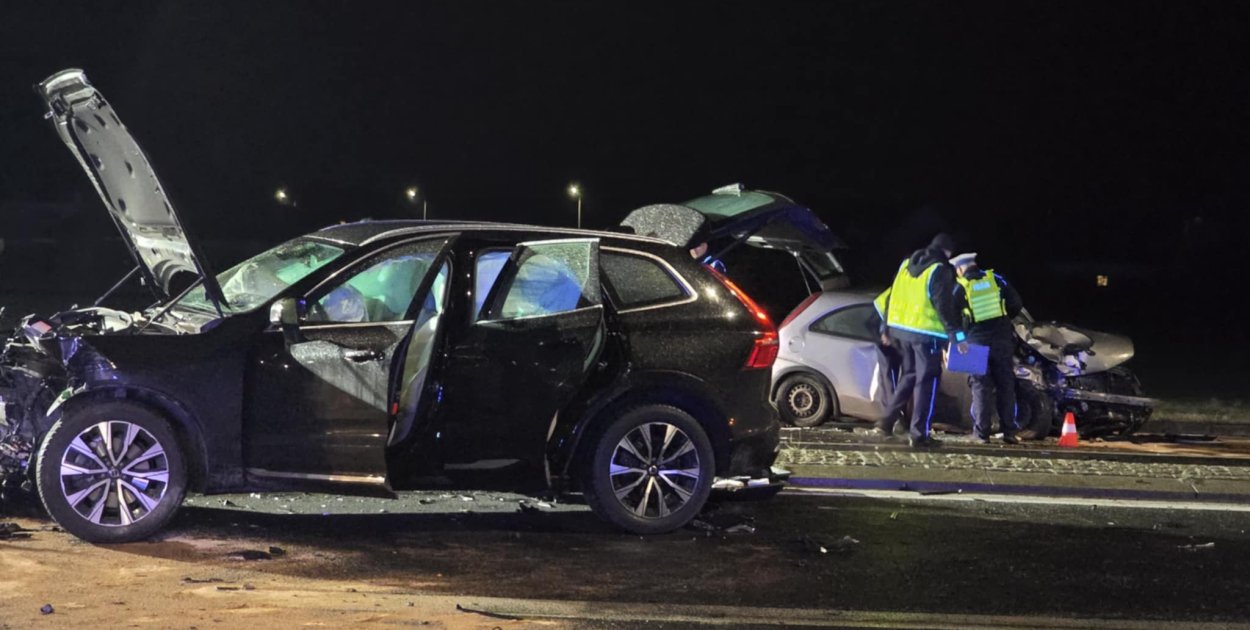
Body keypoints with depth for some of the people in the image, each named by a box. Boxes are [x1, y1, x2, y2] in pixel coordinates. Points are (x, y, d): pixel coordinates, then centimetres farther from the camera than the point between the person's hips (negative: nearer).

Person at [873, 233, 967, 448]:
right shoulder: (940, 271, -9)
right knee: (926, 381, -1)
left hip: (900, 329, 7)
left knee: (908, 376, 20)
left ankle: (886, 423, 17)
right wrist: (957, 336, -11)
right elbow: (945, 307, -15)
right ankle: (918, 434, -3)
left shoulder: (907, 265, 13)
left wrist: (886, 328, 25)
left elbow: (891, 296, 17)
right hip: (926, 334, -7)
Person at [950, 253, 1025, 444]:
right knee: (1005, 385, 7)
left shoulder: (960, 288, 0)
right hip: (1002, 340, 2)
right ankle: (1009, 431, 5)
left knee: (981, 387, 3)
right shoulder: (995, 279, 4)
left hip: (977, 341, -1)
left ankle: (982, 433, -2)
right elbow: (1016, 303, 4)